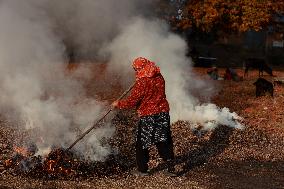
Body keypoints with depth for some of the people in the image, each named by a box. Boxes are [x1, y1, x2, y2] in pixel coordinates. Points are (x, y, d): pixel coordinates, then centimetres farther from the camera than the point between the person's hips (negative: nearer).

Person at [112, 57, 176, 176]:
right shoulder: (159, 77, 3)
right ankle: (170, 168, 11)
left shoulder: (141, 82, -17)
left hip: (147, 115, -6)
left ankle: (142, 169, 19)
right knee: (164, 142, 12)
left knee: (141, 144, 11)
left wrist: (118, 104, 0)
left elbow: (132, 102, -15)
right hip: (163, 113, 6)